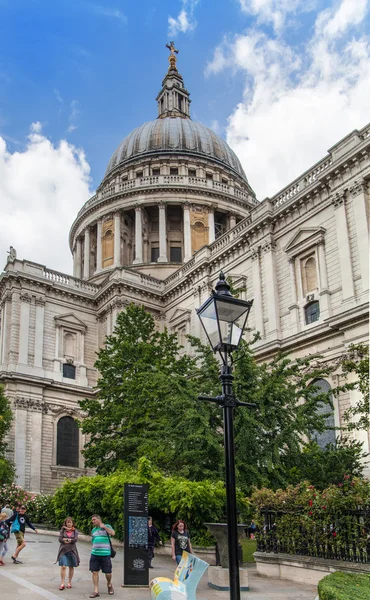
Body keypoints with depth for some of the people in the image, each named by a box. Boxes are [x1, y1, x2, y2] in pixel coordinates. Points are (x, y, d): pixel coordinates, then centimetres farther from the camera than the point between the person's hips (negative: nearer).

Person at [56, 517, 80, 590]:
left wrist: (65, 539, -10)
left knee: (71, 567, 9)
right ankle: (62, 583, -3)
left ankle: (69, 582, 22)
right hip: (63, 550, -1)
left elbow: (75, 539, -10)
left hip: (72, 551, 1)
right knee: (63, 566, -10)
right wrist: (70, 540, -12)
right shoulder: (62, 530, 3)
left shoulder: (75, 531, 4)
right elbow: (60, 539, -7)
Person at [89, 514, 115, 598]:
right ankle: (96, 591, 7)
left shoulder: (107, 526, 0)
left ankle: (109, 585, 30)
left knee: (108, 573, 2)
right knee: (95, 572, -1)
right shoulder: (93, 530, 14)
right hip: (94, 554, 4)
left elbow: (112, 533, -20)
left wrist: (103, 526, -15)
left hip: (105, 554, -4)